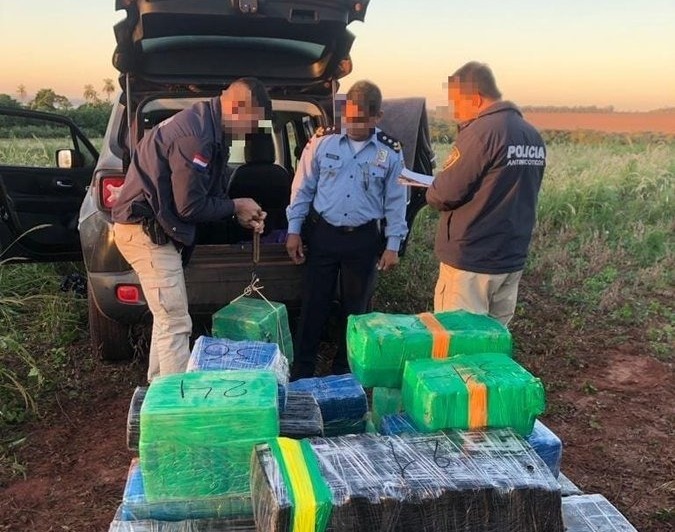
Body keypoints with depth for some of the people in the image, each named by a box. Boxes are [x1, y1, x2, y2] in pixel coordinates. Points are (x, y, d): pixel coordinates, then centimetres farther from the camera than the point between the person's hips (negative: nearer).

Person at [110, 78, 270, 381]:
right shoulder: (195, 134, -23)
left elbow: (209, 194, 16)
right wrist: (235, 207, -8)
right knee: (176, 325, -7)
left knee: (167, 320, 18)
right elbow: (191, 206, -22)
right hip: (147, 230, -11)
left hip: (153, 227, 11)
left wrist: (238, 214, 3)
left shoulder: (207, 127, 11)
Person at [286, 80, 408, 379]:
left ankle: (343, 374, 29)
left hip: (364, 239, 1)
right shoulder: (322, 142, -3)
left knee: (355, 309, 12)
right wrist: (294, 230, 0)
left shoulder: (390, 152, -3)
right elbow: (303, 188, 2)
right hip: (322, 234, 0)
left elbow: (395, 201, 2)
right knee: (313, 306, 5)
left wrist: (392, 245, -1)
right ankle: (301, 374, 19)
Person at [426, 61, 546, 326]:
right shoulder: (534, 136, 8)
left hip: (470, 261, -8)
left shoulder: (480, 131, -16)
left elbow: (444, 194, -17)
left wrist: (430, 191, 5)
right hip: (512, 259, 8)